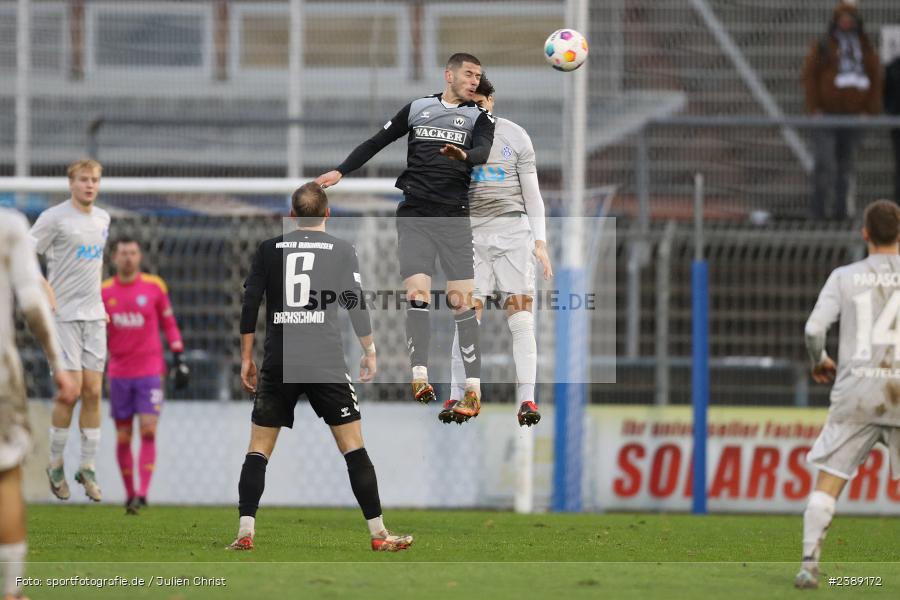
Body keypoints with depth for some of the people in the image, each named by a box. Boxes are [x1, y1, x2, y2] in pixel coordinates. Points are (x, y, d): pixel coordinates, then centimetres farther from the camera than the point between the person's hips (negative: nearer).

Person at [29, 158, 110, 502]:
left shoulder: (102, 219, 13)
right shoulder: (55, 218, -8)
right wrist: (44, 287, -19)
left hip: (94, 316, 6)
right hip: (65, 315, -6)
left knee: (93, 391, 1)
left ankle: (87, 468, 8)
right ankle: (56, 464, 5)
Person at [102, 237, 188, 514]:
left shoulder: (154, 286, 1)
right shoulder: (104, 291, 4)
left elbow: (169, 324, 8)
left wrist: (178, 360, 2)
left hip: (150, 371, -2)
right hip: (119, 373, 2)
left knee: (148, 431, -13)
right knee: (123, 437, 3)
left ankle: (143, 493, -16)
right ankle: (129, 494, 15)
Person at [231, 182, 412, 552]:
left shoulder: (268, 250, 8)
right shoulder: (341, 251, 3)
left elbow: (249, 305, 5)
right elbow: (356, 305, 2)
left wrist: (246, 359, 12)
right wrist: (370, 351, 15)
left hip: (278, 365, 1)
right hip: (327, 365, -1)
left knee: (258, 449, 6)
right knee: (353, 447, 2)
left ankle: (245, 532, -5)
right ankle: (378, 533, 0)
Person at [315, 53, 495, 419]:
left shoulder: (479, 117, 7)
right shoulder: (417, 108, 12)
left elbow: (483, 151, -12)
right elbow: (378, 142, 17)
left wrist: (465, 156, -35)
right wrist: (341, 171, 9)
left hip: (454, 217, -1)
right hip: (414, 215, 1)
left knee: (461, 299, -7)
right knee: (417, 293, -13)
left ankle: (473, 388, -6)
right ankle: (419, 378, -18)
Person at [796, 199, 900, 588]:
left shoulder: (844, 277, 2)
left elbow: (814, 329, -5)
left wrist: (819, 360, 15)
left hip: (855, 392, 0)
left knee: (828, 480, 5)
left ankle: (809, 563, -5)